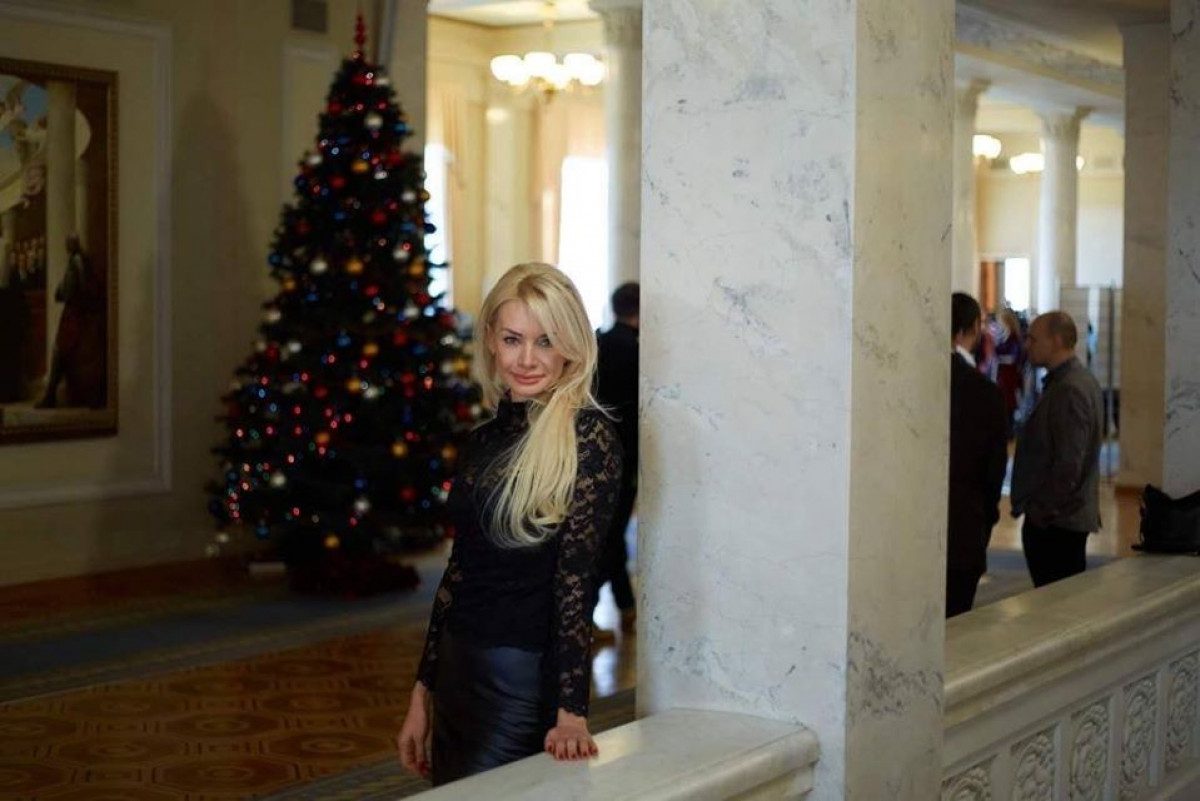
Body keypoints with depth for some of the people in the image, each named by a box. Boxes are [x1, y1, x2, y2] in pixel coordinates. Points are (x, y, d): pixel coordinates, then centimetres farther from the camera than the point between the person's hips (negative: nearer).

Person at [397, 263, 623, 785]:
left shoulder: (588, 436, -12)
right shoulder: (484, 438, 9)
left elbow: (576, 575, -18)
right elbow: (458, 571, 12)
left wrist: (571, 712, -22)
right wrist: (422, 694, 13)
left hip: (526, 679, -7)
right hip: (457, 672, 7)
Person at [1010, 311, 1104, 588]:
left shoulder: (1069, 390, -18)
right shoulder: (1083, 381, 15)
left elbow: (1068, 464, -22)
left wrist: (1041, 511, -15)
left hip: (1053, 521, -10)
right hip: (1074, 516, 10)